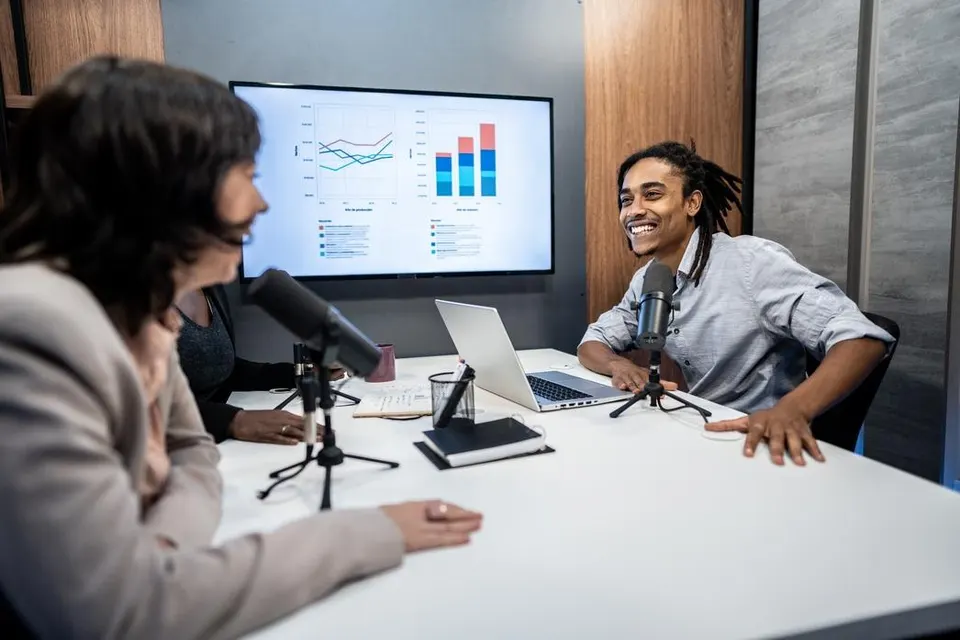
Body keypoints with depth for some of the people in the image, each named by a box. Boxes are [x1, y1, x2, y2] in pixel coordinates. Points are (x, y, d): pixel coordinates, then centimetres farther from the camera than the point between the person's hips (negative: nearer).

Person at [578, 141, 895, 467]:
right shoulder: (646, 280, 3)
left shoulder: (751, 262, -17)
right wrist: (619, 365, -13)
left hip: (765, 443, -4)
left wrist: (792, 410, -39)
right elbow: (592, 343, 10)